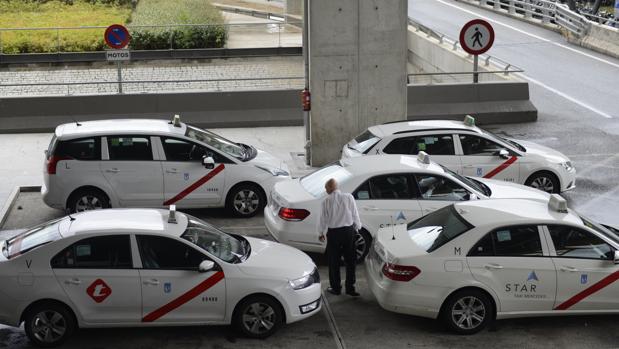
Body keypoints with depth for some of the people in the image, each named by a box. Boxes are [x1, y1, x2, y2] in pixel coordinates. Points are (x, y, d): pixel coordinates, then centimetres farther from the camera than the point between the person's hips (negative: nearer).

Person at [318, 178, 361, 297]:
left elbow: (323, 219, -2)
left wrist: (321, 233, 14)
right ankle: (350, 288, 17)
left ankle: (336, 288, 18)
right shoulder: (348, 197, -6)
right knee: (350, 261, 13)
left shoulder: (327, 201, -10)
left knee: (334, 262, 12)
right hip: (349, 231, 2)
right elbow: (355, 215, 0)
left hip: (333, 233, -2)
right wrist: (357, 228, 16)